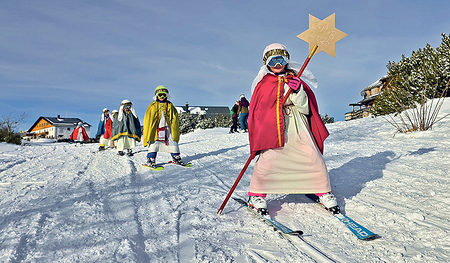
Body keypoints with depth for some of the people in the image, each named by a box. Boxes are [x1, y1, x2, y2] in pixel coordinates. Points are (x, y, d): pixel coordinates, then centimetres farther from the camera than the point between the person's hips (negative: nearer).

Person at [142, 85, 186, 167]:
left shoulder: (170, 106, 10)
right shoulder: (152, 106, 6)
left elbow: (175, 118, 10)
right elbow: (147, 119, 7)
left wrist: (175, 130, 2)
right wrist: (147, 132, -1)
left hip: (167, 128, 1)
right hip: (155, 128, -1)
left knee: (173, 143, 3)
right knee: (153, 145, -6)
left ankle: (176, 158, 17)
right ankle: (150, 161, 4)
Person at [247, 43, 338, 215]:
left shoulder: (296, 80, 13)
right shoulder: (264, 84, 9)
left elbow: (306, 108, 6)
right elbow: (257, 110, 9)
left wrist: (298, 91, -12)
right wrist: (258, 135, -1)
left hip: (298, 128, 2)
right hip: (274, 128, -2)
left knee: (314, 158, -6)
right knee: (268, 159, -19)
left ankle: (324, 192, 15)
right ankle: (256, 195, 1)